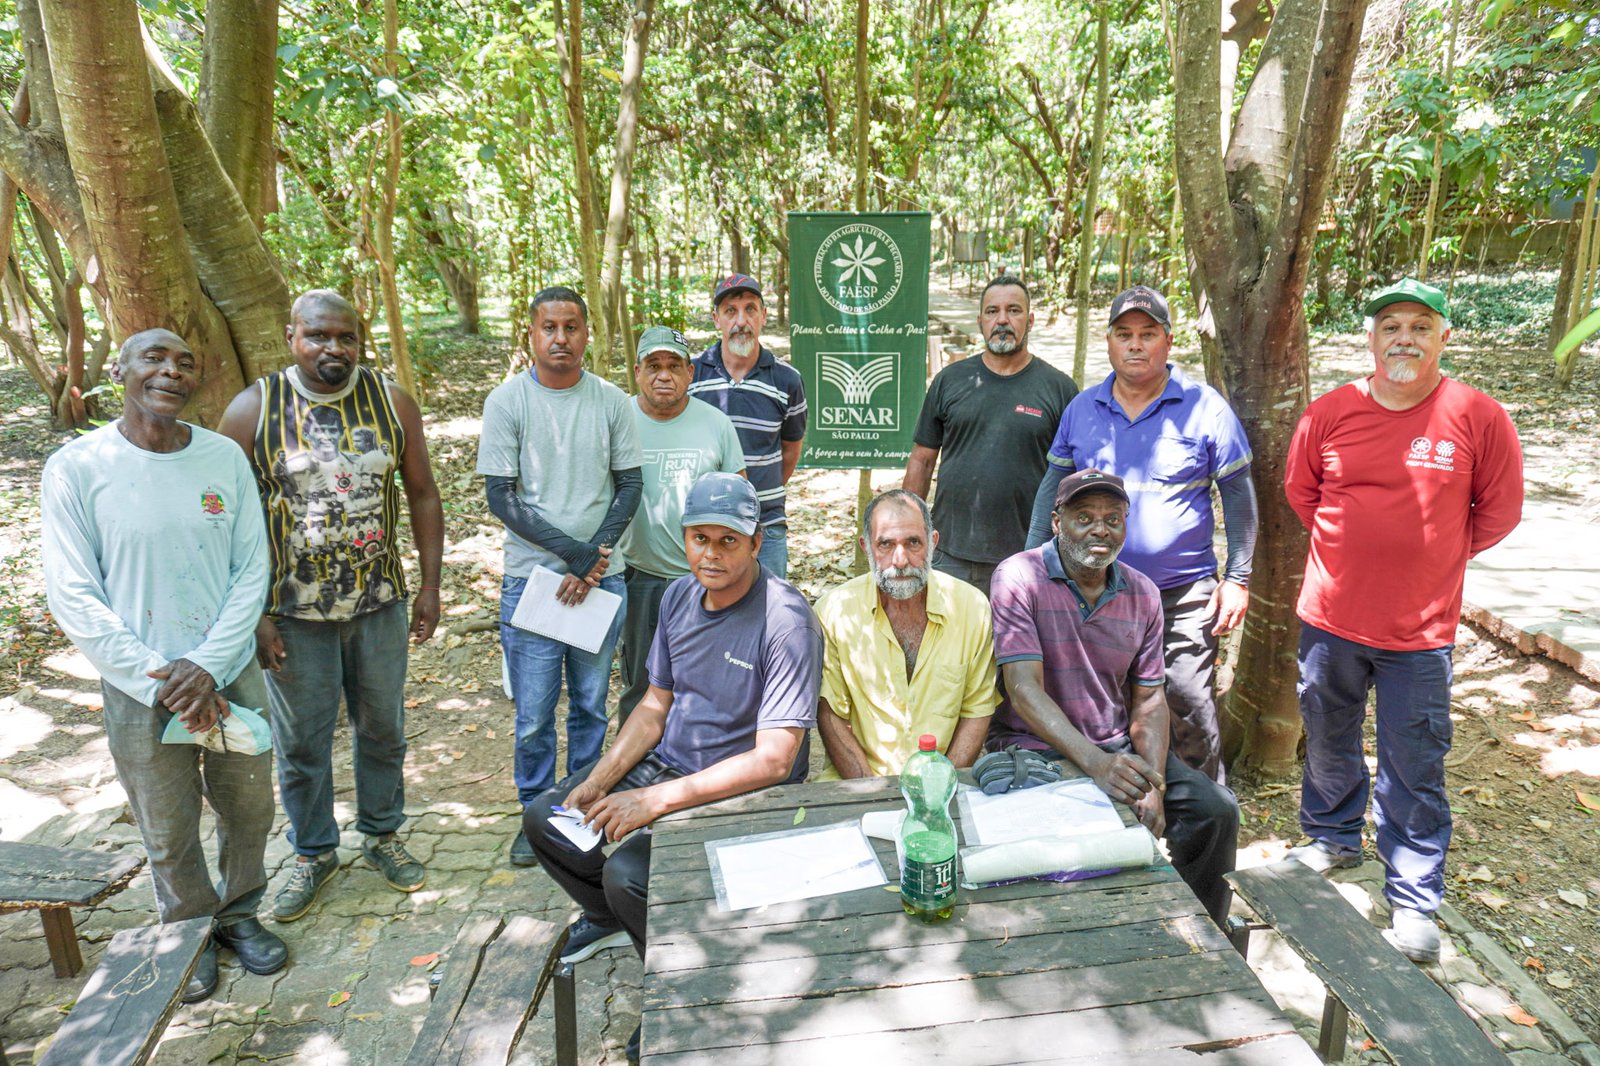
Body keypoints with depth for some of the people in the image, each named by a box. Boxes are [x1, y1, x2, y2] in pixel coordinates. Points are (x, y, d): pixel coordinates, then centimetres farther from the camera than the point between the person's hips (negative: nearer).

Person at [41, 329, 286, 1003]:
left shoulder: (225, 458, -4)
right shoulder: (76, 469, -10)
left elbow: (252, 572, -3)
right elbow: (74, 598, -11)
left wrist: (208, 666, -14)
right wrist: (161, 682, -15)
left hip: (233, 675, 2)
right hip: (141, 693, -2)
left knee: (249, 813, 16)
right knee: (169, 834, 14)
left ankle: (239, 914, 42)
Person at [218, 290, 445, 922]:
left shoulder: (391, 402, -3)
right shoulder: (252, 410, -8)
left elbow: (422, 495, 2)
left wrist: (430, 586, -1)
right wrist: (253, 614, -9)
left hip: (379, 604, 2)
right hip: (293, 614, -1)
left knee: (382, 728, 16)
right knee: (301, 742, 13)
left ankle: (381, 835, 38)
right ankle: (313, 853, 34)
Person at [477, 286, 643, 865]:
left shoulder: (611, 400, 3)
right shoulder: (507, 401, -3)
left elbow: (629, 485, 5)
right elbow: (501, 498, -6)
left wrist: (595, 557, -9)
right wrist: (575, 552, -13)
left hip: (603, 576, 2)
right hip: (532, 577, -2)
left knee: (591, 705, 12)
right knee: (534, 715, 3)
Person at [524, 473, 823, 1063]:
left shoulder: (786, 621, -26)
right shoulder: (680, 595, -1)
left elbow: (773, 759, -29)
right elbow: (657, 702, 9)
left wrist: (656, 799, -29)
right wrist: (600, 780, -3)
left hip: (742, 793, -8)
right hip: (665, 763, 8)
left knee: (626, 874, -25)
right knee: (544, 820, 8)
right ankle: (609, 918, 38)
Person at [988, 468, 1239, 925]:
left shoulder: (1142, 594, 7)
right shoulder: (1019, 578, -11)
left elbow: (1149, 699, 8)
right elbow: (1024, 690, -20)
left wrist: (1153, 783, -8)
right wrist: (1094, 762, -32)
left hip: (1119, 746, 6)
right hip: (1034, 746, -5)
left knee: (1217, 809, -9)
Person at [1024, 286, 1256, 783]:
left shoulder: (1204, 407, -3)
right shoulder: (1082, 409, 6)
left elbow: (1238, 495, 0)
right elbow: (1053, 485, 12)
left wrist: (1237, 578, -5)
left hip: (1184, 595, -3)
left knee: (1190, 715, -1)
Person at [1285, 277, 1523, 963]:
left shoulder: (1479, 419, -8)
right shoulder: (1329, 413, -4)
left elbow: (1498, 513, 2)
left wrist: (1431, 556, 2)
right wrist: (1354, 548, 7)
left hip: (1420, 630, -2)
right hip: (1330, 618, 3)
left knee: (1414, 770, 6)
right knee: (1328, 743, 20)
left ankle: (1413, 901, 23)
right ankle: (1334, 837, 45)